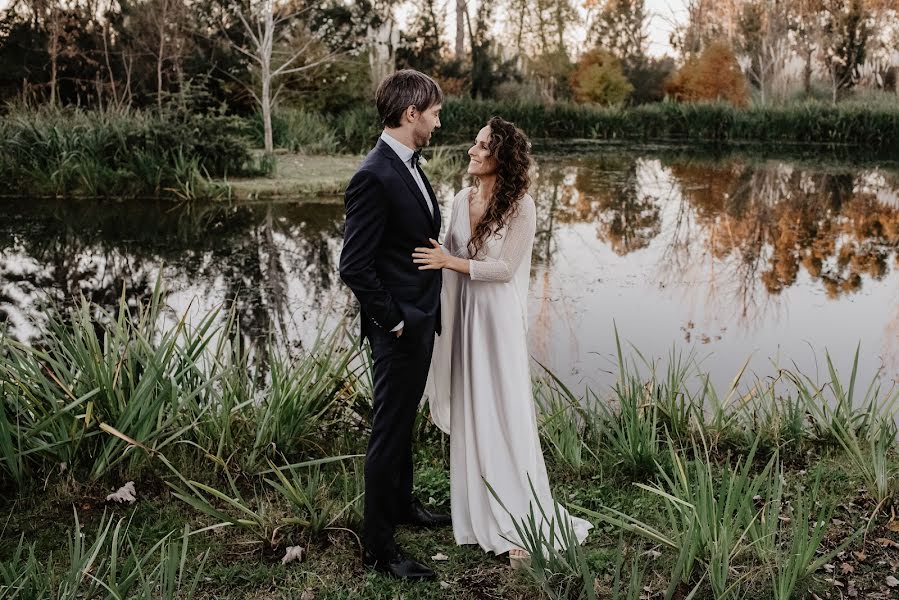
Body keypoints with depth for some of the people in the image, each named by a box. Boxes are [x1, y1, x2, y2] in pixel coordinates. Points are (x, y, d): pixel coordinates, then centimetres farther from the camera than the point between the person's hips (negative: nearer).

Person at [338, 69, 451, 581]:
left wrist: (426, 313, 12)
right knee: (390, 430, 2)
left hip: (420, 319, 9)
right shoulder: (374, 177, -22)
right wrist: (393, 321, -18)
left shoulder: (410, 165, 8)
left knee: (405, 419, 23)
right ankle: (379, 546, 16)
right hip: (397, 327, -9)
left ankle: (402, 504, 43)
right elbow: (354, 266, -24)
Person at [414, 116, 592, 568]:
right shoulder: (462, 200, 7)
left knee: (505, 416, -2)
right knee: (468, 415, 11)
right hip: (462, 315, 6)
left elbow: (505, 268, -14)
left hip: (498, 319, -6)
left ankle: (521, 526, 9)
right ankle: (477, 512, 25)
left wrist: (449, 261, -18)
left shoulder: (521, 207, -10)